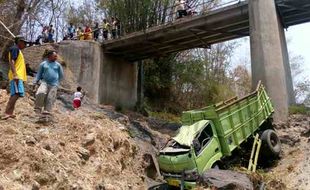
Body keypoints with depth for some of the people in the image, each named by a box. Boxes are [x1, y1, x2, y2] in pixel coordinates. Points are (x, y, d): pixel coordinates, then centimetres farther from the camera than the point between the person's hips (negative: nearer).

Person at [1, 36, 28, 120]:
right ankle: (6, 113, -24)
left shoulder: (18, 50, 25)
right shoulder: (15, 48, -4)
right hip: (16, 76, -10)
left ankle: (9, 113, 8)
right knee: (16, 94, -21)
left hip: (18, 76, 10)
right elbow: (11, 61, -16)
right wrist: (15, 74, -26)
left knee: (14, 95, 7)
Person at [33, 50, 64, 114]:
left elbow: (61, 75, 20)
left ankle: (47, 110, 3)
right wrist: (35, 82, 6)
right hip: (45, 83, -1)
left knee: (50, 98, -5)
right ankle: (38, 108, -7)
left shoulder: (58, 65, 10)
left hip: (53, 85, 1)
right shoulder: (43, 64, 8)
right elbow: (39, 74, 14)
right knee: (41, 93, -23)